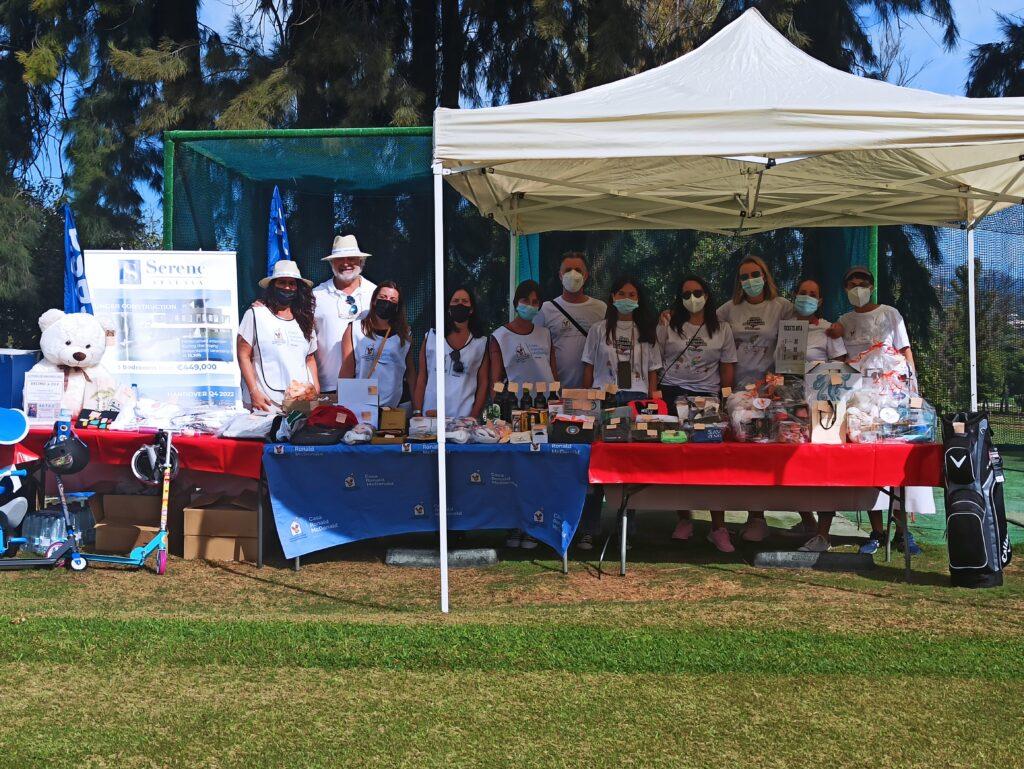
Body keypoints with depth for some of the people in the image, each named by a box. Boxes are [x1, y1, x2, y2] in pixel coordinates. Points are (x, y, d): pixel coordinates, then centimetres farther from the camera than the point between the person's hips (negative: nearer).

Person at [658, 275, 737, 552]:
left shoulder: (722, 330, 10)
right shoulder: (668, 327, 8)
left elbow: (727, 370, 12)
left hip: (708, 397, 0)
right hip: (673, 395, 0)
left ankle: (718, 528, -5)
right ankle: (684, 519, 14)